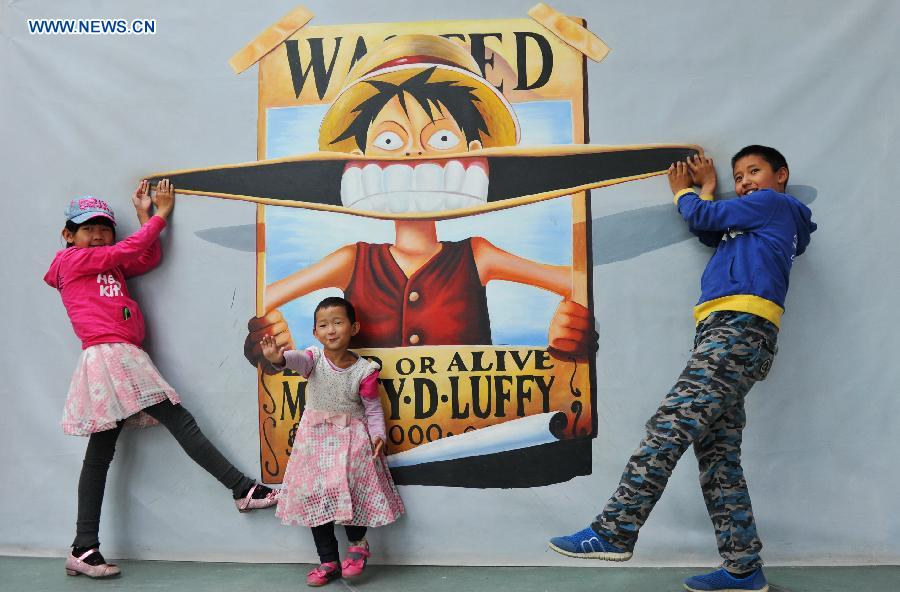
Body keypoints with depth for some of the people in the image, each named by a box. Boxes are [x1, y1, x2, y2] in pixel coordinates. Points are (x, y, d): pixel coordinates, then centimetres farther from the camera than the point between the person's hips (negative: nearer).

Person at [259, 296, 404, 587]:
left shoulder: (364, 370, -12)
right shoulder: (314, 359, -11)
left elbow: (373, 408, -3)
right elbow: (296, 359, -35)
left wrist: (378, 436, -20)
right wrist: (277, 358, -58)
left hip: (352, 438, -2)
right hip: (315, 437, 3)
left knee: (350, 489, -11)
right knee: (314, 496, 5)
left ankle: (358, 543, 22)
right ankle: (328, 561, 21)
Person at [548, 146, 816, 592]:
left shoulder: (775, 204, 10)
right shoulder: (753, 226, 34)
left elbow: (702, 217, 10)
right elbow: (708, 232, 27)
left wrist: (684, 192, 30)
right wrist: (706, 187, 36)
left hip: (739, 329, -10)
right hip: (726, 335, 10)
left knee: (668, 428, -18)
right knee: (718, 457, 3)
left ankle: (614, 532, -21)